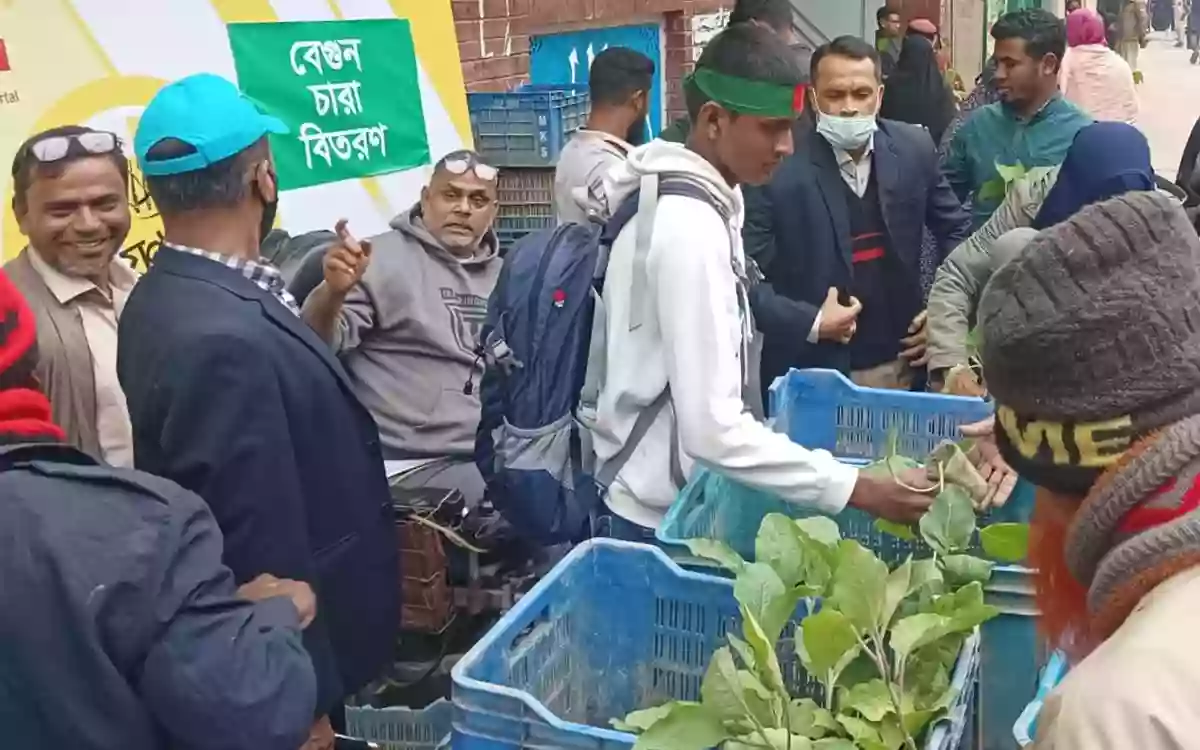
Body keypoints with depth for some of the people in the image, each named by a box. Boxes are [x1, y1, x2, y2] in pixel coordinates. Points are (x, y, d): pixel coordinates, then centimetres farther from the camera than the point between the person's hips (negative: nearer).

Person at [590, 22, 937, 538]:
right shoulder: (690, 226, -26)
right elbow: (712, 428, -30)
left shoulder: (701, 196, 2)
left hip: (677, 489, 9)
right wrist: (858, 489, -29)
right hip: (666, 510, -9)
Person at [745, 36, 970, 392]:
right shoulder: (780, 165, -14)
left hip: (899, 363, 4)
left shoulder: (913, 149, -2)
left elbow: (957, 230, 13)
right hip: (811, 373, -4)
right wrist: (811, 322, -18)